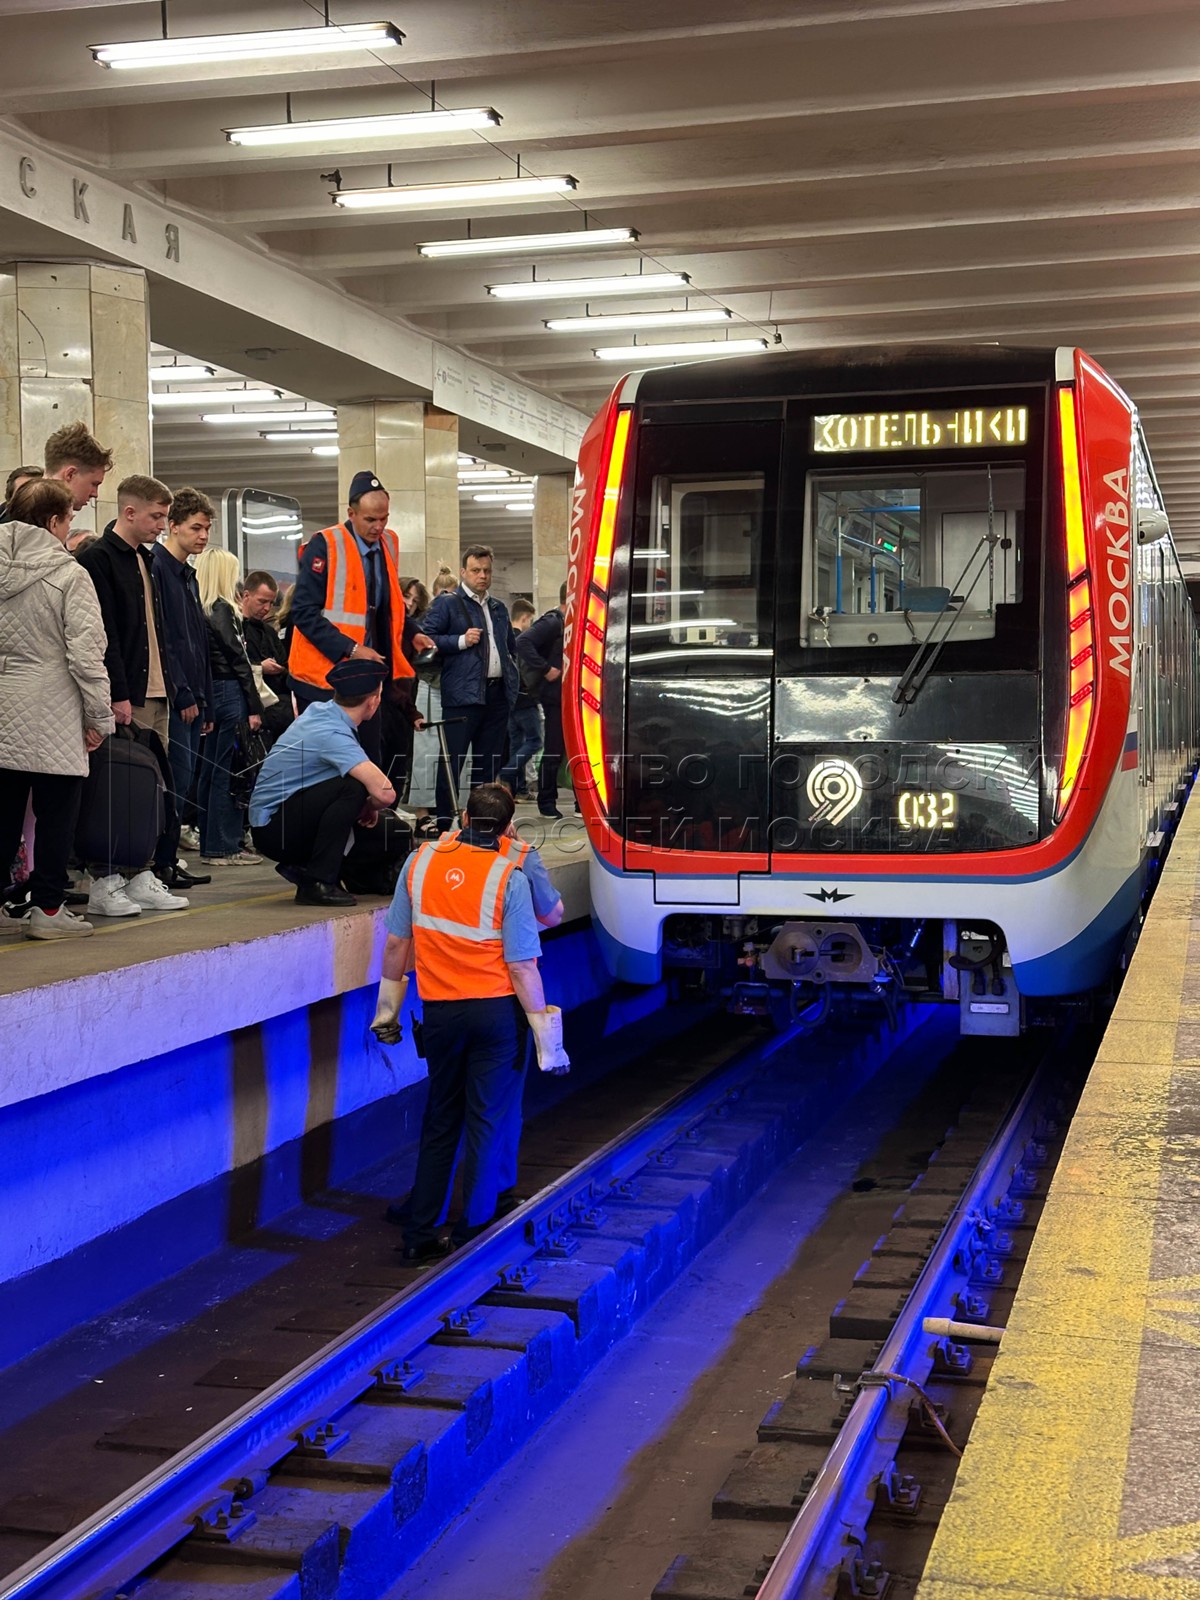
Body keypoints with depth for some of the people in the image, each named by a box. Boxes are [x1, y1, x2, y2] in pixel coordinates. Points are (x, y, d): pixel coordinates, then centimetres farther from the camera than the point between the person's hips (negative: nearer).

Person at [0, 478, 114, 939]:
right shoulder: (69, 576, -10)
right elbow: (86, 653, -12)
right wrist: (100, 717, -4)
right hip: (53, 717, -5)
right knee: (55, 814, 3)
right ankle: (47, 908, 7)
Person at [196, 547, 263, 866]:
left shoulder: (201, 609, 11)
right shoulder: (222, 610, -11)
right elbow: (238, 659, -13)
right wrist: (254, 707, -12)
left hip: (209, 692, 8)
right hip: (229, 693, -8)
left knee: (211, 770, 12)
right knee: (228, 771, -5)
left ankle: (211, 842, 19)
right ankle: (222, 847, -3)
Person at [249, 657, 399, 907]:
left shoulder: (318, 710, 4)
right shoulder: (334, 735, -24)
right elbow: (385, 793, -32)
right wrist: (369, 807, -8)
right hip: (273, 829, -9)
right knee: (352, 788, -29)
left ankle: (301, 867, 10)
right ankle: (316, 883, -22)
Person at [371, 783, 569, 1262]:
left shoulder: (421, 861, -1)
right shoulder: (509, 877, -12)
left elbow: (396, 943, 5)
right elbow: (520, 966, -13)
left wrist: (388, 1008, 18)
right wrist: (547, 1036, -5)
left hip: (440, 1009, 4)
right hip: (497, 1008, -3)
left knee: (439, 1121, 16)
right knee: (488, 1123, 5)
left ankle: (419, 1235, 18)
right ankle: (471, 1235, 7)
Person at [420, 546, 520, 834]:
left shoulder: (499, 608, 21)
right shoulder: (446, 604, 0)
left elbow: (509, 645, 32)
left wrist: (512, 672, 18)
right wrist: (461, 641, -15)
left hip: (498, 693, 7)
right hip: (463, 693, -7)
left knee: (489, 763, 10)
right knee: (453, 762, -6)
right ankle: (443, 825, -3)